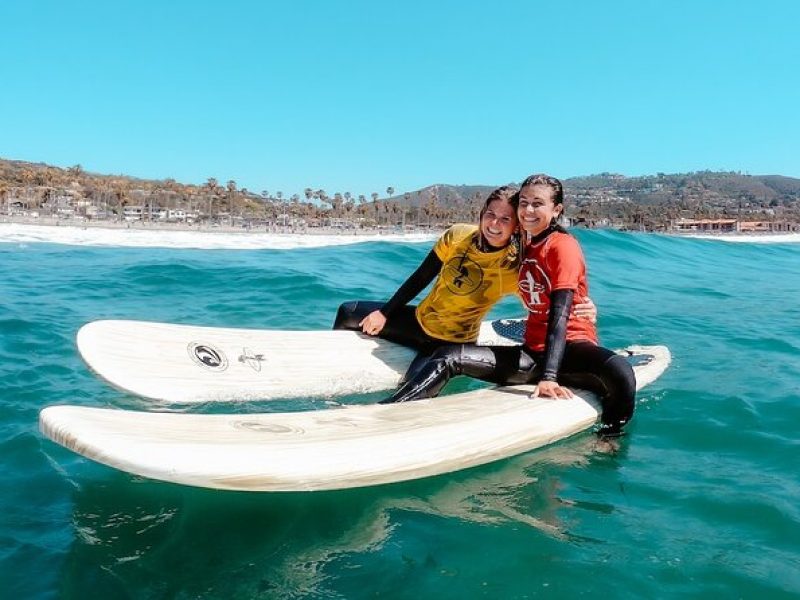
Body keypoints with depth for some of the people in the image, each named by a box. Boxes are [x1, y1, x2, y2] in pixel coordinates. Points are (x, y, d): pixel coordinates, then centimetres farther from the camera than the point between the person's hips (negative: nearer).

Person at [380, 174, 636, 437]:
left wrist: (549, 377, -32)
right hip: (534, 353, 6)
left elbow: (560, 314, -22)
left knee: (620, 373, -40)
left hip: (571, 347, -6)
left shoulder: (563, 245, -9)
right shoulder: (524, 247, 13)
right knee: (448, 356, -10)